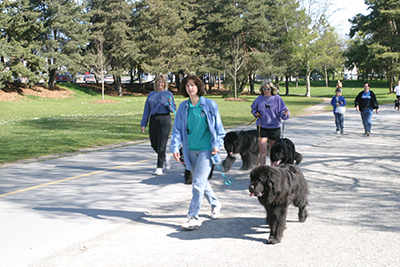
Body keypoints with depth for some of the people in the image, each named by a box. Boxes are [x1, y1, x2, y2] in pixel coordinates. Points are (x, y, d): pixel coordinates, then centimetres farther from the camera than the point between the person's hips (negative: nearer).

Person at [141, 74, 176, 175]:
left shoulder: (168, 94, 6)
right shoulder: (151, 94, 15)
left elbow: (173, 109, 5)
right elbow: (146, 110, 14)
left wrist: (169, 103, -17)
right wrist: (143, 124, 9)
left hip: (165, 119, -4)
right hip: (153, 120, 4)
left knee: (161, 144, -8)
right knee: (154, 145, 6)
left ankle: (159, 167, -4)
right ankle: (166, 157, 33)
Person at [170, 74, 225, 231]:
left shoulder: (210, 105, -3)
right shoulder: (183, 107, 5)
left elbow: (218, 127, 3)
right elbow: (177, 129, 5)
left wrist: (217, 144, -6)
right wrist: (175, 147, -7)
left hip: (206, 149, -5)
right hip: (191, 150, 5)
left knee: (198, 184, -11)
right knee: (201, 181, 17)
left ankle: (193, 217, -7)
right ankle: (215, 203, 41)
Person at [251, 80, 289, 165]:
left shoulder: (277, 98, -4)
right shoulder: (259, 99, 1)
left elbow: (282, 111, -7)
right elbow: (253, 108, 18)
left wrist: (284, 114, -30)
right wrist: (255, 113, -3)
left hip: (275, 127, 0)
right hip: (262, 127, 0)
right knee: (263, 150, -9)